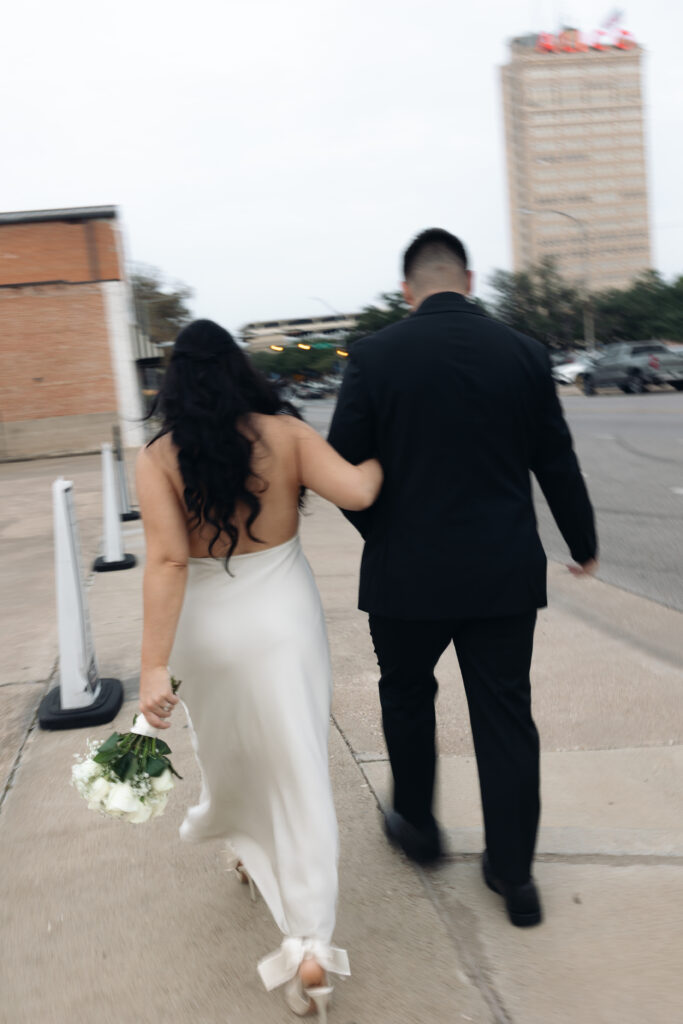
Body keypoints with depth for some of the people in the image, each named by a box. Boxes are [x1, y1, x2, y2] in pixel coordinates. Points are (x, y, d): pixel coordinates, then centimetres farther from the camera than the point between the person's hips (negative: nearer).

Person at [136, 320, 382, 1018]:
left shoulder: (159, 457, -11)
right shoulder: (286, 433, -9)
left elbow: (168, 560, -20)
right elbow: (355, 492, -19)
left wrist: (155, 667, -20)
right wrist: (382, 456, 3)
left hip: (206, 625, 1)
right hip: (283, 617, 0)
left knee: (227, 749, 26)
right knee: (298, 770, 8)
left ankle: (246, 848, 54)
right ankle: (309, 944, 7)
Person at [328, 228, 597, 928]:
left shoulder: (374, 357, -8)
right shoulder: (523, 353, -1)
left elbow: (342, 468, -7)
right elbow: (557, 464, 4)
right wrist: (583, 544, 19)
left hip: (408, 573, -1)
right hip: (504, 573, 2)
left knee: (406, 694, 22)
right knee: (504, 713, 12)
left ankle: (416, 823, 38)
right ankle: (512, 872, 22)